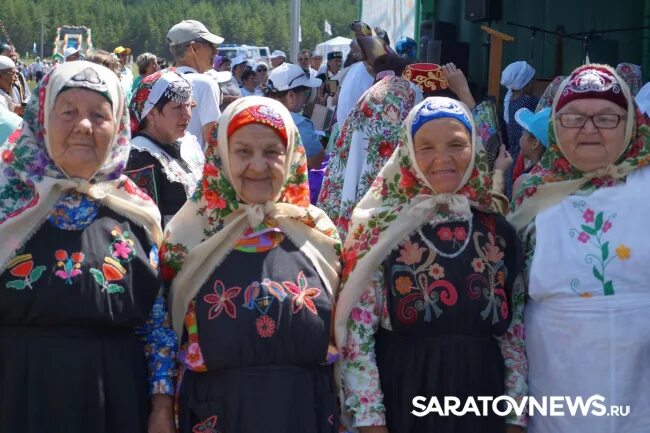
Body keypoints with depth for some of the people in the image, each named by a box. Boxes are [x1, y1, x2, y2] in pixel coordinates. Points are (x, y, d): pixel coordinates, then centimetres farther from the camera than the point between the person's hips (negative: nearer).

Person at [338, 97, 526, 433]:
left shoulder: (497, 233, 5)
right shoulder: (381, 229, -5)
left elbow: (515, 331, 8)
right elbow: (356, 329, -7)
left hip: (480, 403, 3)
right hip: (401, 401, -3)